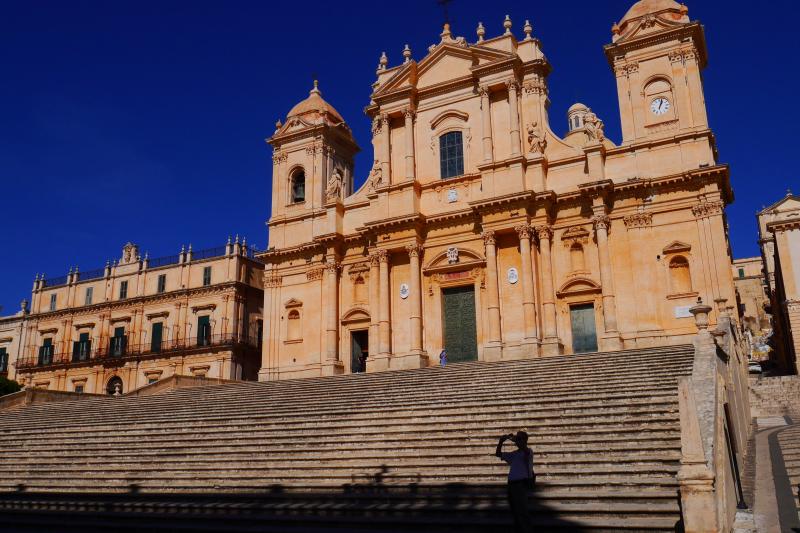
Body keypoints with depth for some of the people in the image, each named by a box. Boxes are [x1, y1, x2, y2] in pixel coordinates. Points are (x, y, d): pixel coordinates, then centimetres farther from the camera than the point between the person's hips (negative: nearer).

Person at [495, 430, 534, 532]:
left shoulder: (528, 451, 0)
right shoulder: (513, 454, 18)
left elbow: (526, 451, -25)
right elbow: (498, 453, 19)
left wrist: (514, 439, -17)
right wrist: (501, 441, 4)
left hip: (522, 483, -7)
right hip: (512, 484, 7)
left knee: (522, 511, -10)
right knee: (515, 511, 11)